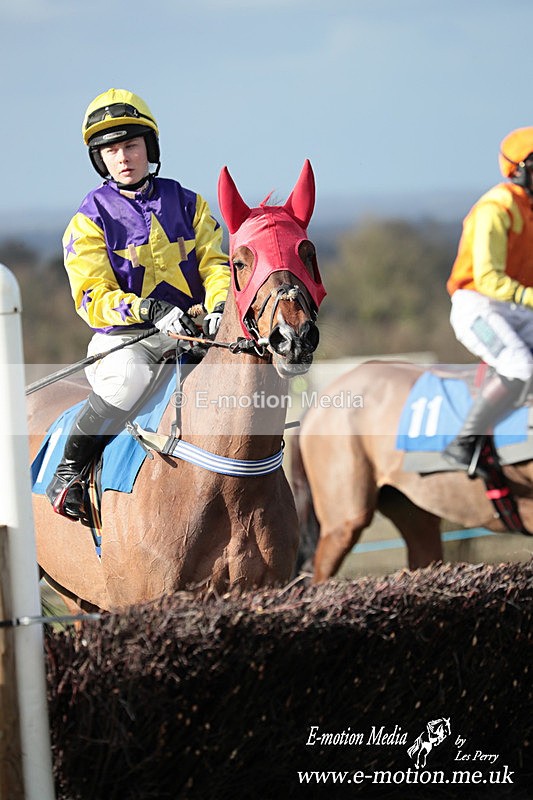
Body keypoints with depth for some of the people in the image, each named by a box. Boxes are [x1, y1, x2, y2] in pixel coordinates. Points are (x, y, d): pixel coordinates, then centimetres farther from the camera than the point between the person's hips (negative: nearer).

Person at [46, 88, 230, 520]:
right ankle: (69, 468, -13)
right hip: (123, 338, -4)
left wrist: (219, 307, -18)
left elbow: (214, 264, 6)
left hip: (191, 333, 4)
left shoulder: (187, 204, 12)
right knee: (127, 382, -36)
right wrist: (151, 310, -25)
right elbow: (93, 298, -7)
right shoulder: (89, 220, 1)